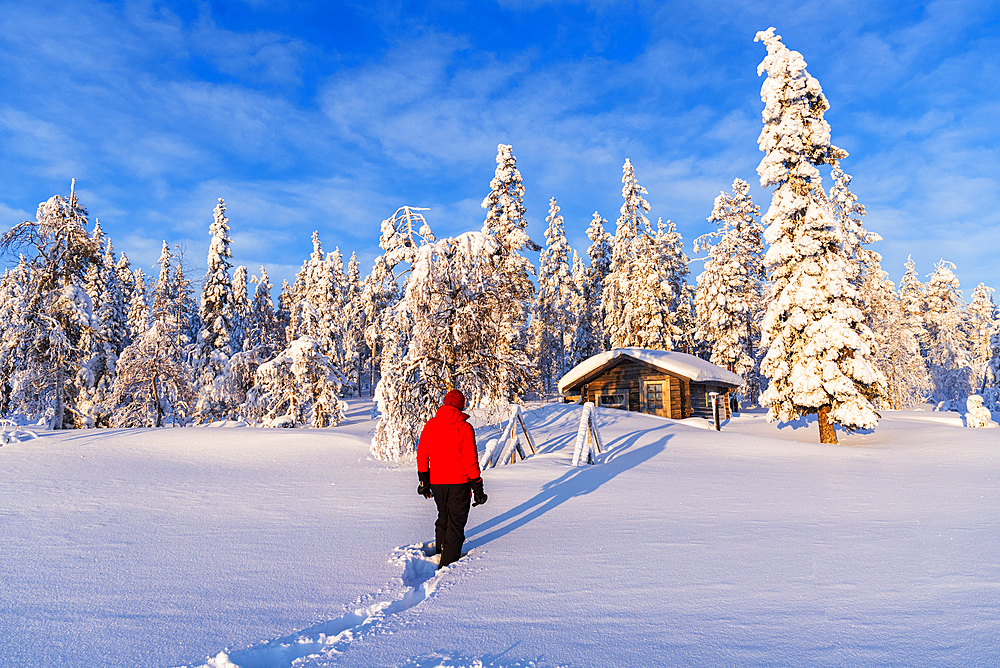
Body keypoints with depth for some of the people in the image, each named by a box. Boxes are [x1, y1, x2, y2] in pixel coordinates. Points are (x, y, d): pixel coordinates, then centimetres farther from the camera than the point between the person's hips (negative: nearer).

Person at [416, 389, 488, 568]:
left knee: (443, 518, 24)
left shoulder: (430, 425, 1)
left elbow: (422, 454, 6)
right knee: (456, 522, 7)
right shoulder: (464, 427, -12)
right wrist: (478, 487, -5)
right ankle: (449, 561, 10)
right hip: (458, 482, -5)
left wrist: (424, 480, 16)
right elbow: (470, 460, -13)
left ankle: (440, 552, 37)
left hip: (436, 482, 5)